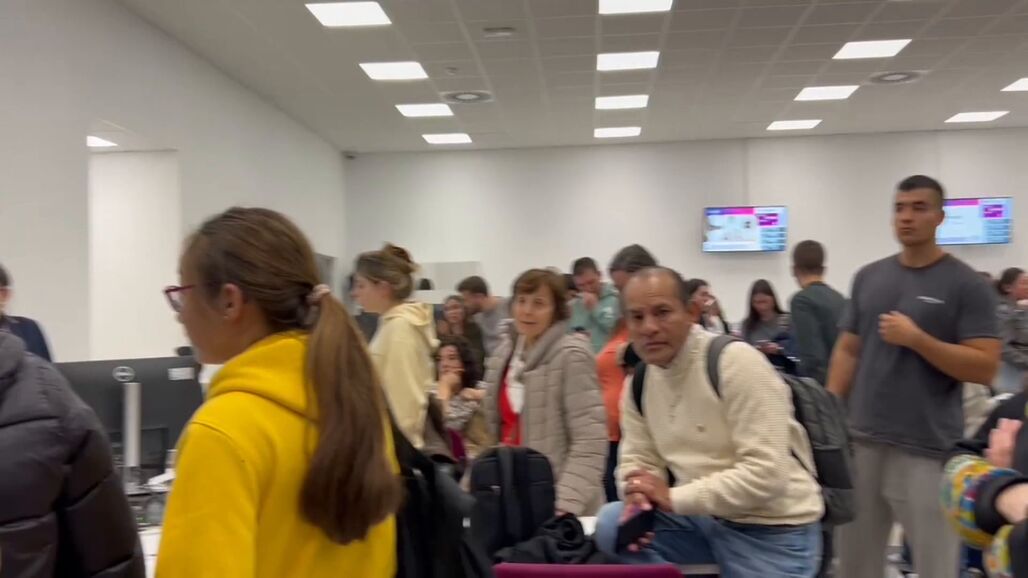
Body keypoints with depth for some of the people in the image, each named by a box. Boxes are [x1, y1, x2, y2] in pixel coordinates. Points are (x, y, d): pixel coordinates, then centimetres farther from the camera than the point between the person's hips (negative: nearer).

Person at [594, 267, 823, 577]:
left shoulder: (735, 362, -21)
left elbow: (767, 473, -26)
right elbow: (639, 458, 7)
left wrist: (674, 498, -25)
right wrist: (638, 496, -17)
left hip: (772, 529, -6)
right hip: (705, 518, 6)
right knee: (613, 525, -10)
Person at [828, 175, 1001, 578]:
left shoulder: (967, 285, -4)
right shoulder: (868, 278, 9)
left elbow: (984, 368, -9)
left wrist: (916, 338, -18)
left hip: (928, 451, -4)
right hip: (860, 441, 4)